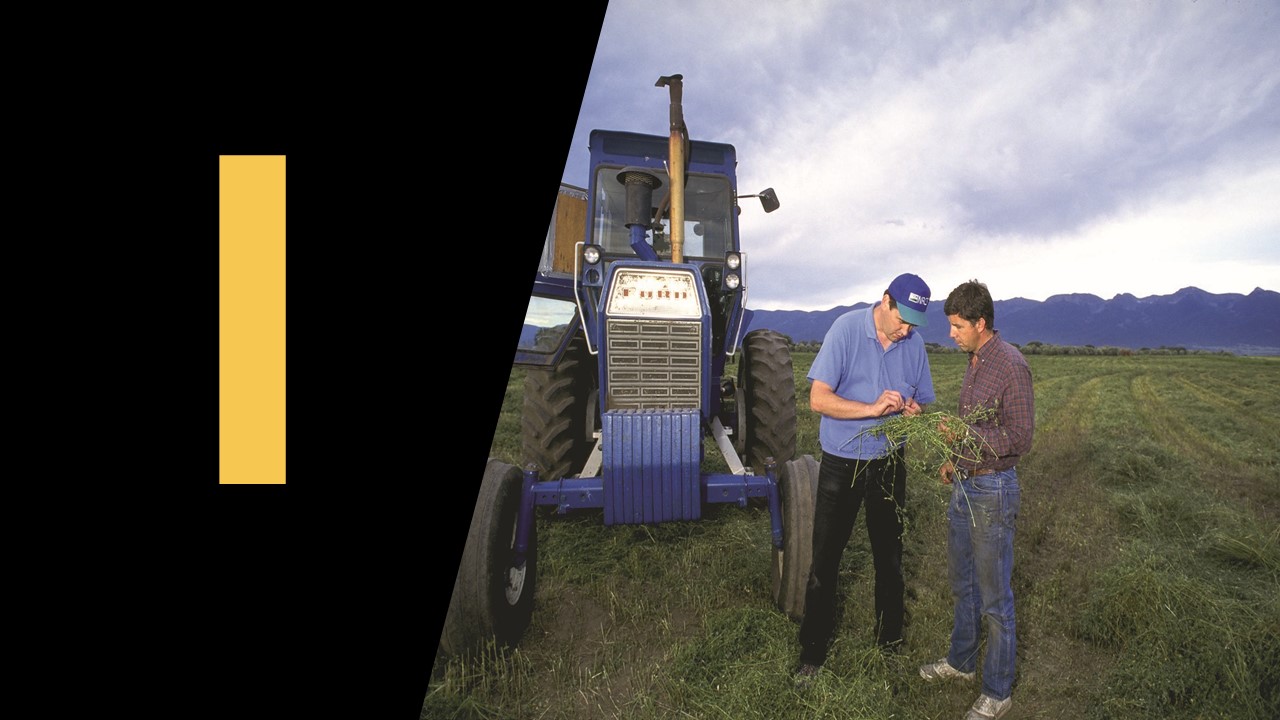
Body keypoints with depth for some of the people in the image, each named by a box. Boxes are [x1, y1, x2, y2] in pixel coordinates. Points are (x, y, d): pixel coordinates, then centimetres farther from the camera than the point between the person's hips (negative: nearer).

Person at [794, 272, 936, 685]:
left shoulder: (914, 343, 0)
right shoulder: (846, 329, -14)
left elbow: (923, 402, 9)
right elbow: (818, 399, -19)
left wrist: (915, 411, -14)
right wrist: (873, 408, -30)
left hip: (889, 463, 4)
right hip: (841, 464, -4)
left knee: (889, 558, 16)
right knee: (825, 560, 3)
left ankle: (890, 643, 36)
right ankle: (812, 653, 18)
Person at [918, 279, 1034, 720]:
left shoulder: (1010, 365, -18)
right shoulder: (975, 362, 8)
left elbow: (1020, 439, -19)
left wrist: (965, 434, -26)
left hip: (992, 491, -9)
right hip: (964, 486, 9)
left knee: (994, 597, 6)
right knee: (962, 583, 22)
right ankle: (961, 661, 40)